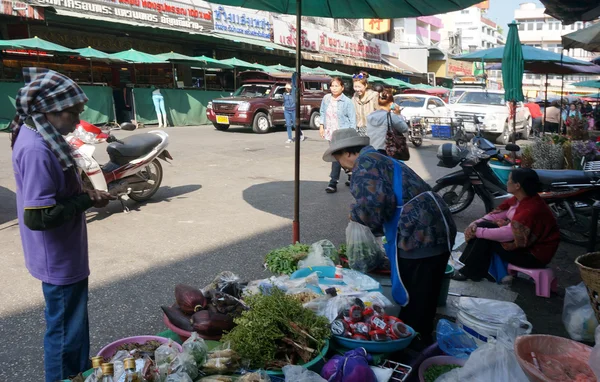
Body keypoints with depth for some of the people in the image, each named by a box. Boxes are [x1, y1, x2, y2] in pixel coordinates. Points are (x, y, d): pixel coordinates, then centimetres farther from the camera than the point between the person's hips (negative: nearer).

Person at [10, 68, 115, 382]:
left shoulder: (40, 136, 3)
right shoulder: (36, 149, -27)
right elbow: (38, 216, -29)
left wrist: (84, 194, 0)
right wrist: (87, 200, -19)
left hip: (65, 255, 10)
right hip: (59, 259, -10)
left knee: (71, 325, 25)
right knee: (66, 331, 8)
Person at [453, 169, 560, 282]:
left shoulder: (532, 209, -31)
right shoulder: (519, 199, 0)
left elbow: (507, 234, -36)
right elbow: (497, 213, 2)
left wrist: (478, 232, -28)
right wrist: (475, 224, -14)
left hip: (534, 254, -9)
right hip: (524, 242, 9)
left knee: (485, 239, -20)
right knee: (483, 225, -4)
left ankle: (468, 272, -2)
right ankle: (463, 265, -1)